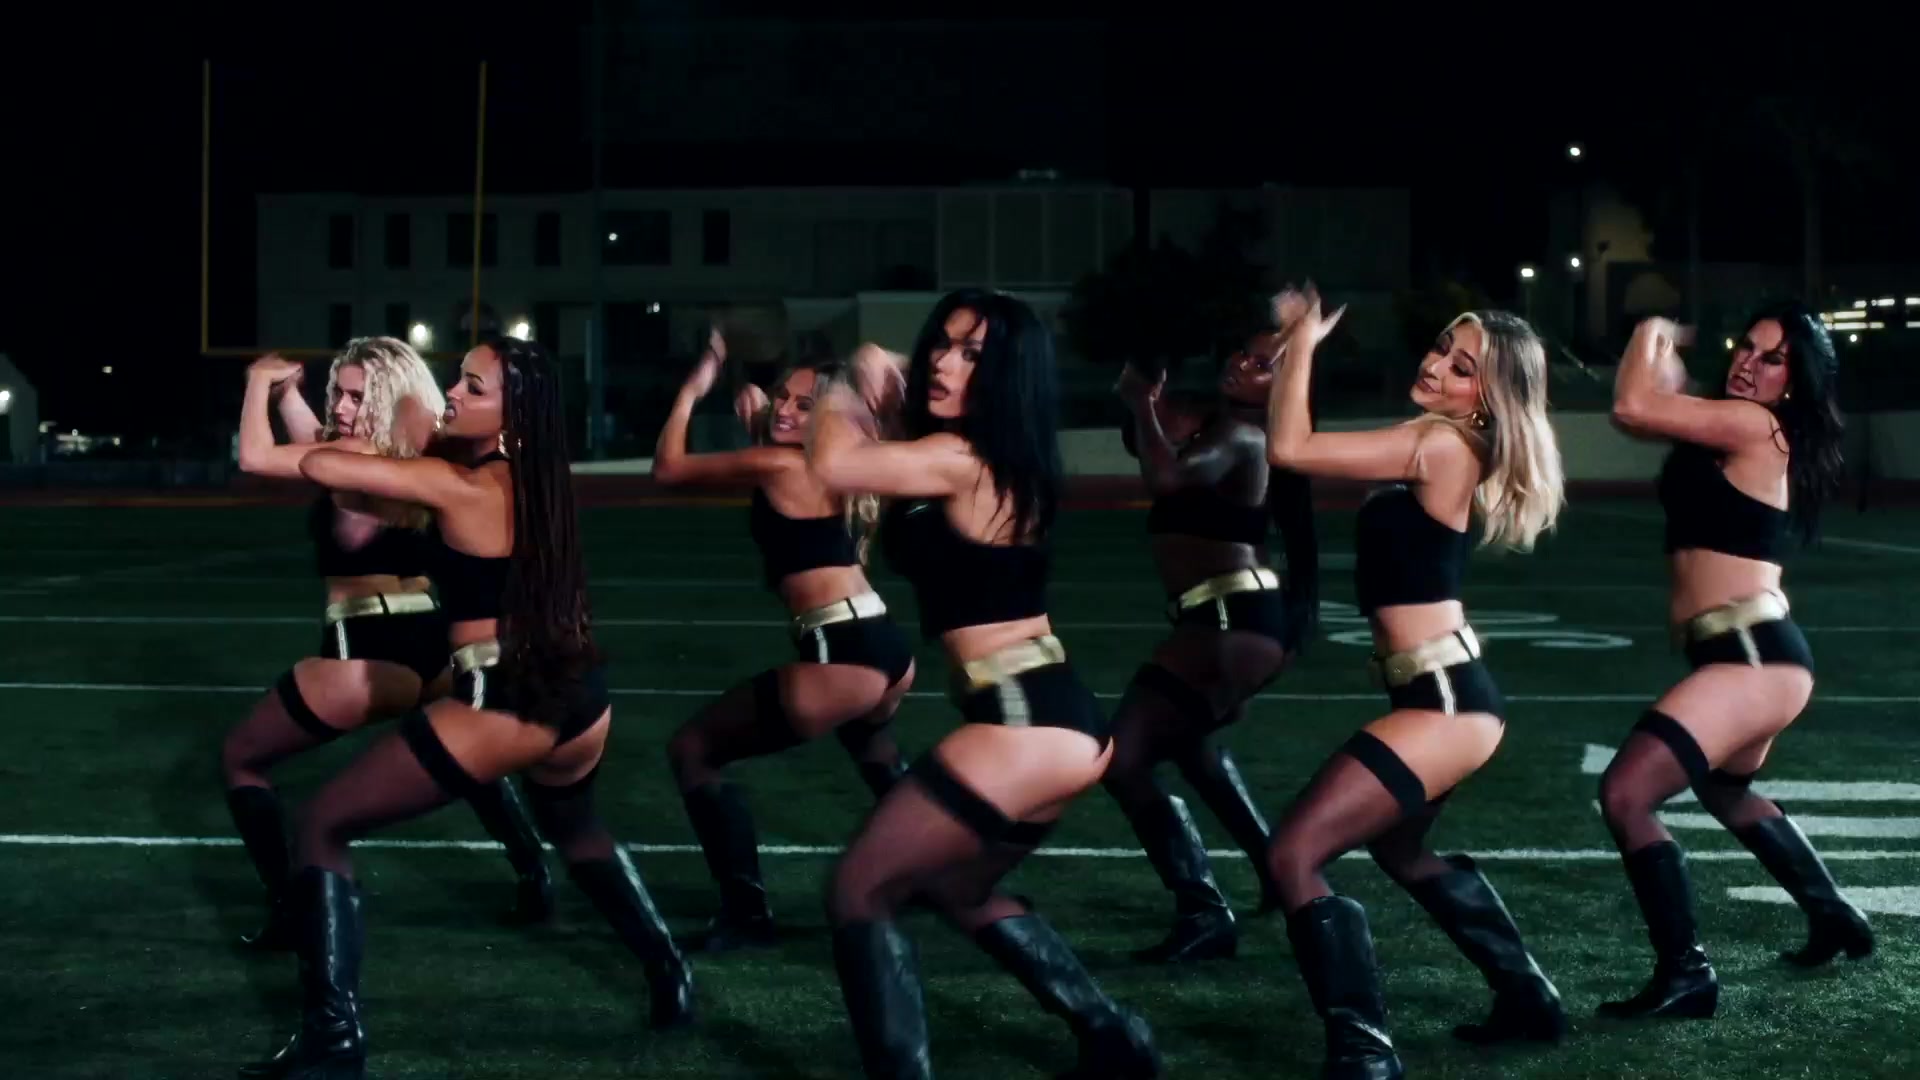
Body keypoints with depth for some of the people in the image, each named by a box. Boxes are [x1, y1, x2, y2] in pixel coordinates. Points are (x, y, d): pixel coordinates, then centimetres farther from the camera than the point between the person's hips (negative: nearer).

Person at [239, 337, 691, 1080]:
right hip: (581, 697, 8)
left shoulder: (456, 484, -11)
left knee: (322, 826, 3)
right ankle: (669, 975, 39)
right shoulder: (536, 477, 10)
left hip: (500, 707, -8)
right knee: (573, 826, 40)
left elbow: (317, 466, -14)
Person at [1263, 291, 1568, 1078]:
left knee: (1293, 856, -15)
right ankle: (1528, 999, 44)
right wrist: (1298, 345, 14)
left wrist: (1304, 341, -9)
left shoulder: (1441, 446, -16)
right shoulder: (1439, 447, 12)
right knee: (1397, 847, 33)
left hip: (1443, 701, -11)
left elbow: (1288, 448, -20)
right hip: (1446, 692, 11)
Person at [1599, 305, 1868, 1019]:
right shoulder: (1737, 434, 15)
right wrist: (1667, 356, 12)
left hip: (1753, 657, -11)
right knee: (1724, 791, 35)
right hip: (1754, 655, 11)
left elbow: (1632, 408, -18)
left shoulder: (1753, 425, -13)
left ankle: (1684, 973, -12)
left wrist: (1650, 335, -3)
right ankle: (1834, 918, 50)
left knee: (1626, 792, -19)